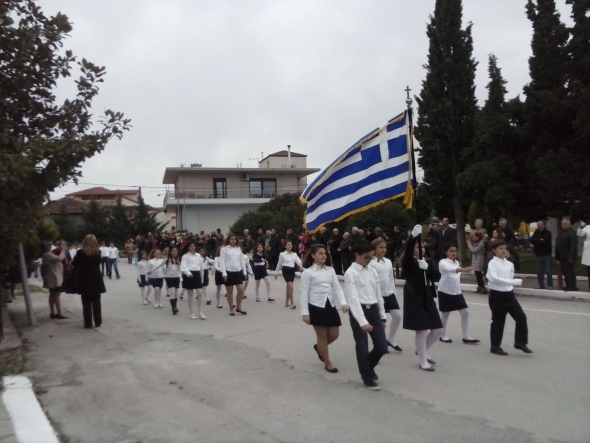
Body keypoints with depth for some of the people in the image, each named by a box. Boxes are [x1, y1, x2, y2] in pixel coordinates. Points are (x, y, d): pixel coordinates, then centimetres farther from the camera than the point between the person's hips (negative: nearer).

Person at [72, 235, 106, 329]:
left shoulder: (80, 252, -11)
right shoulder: (97, 252, -1)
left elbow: (74, 264, 1)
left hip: (84, 281, -2)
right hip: (96, 280, 3)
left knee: (86, 303, 3)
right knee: (96, 302, 9)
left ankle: (88, 323, 4)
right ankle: (97, 322, 12)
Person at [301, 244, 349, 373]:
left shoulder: (330, 270, 8)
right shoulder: (308, 272, -7)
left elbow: (337, 287, 2)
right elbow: (304, 293, -7)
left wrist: (343, 302, -14)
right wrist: (305, 313, -11)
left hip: (330, 306, 5)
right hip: (316, 306, -5)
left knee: (334, 334, 8)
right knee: (322, 335, 4)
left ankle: (319, 347, 39)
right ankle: (328, 363, 21)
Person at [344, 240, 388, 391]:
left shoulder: (373, 271, 9)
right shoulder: (351, 273, -12)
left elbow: (378, 295, 15)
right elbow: (353, 299, -20)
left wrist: (383, 316, 14)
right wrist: (363, 322, -27)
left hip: (374, 311, 6)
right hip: (358, 312, -6)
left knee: (382, 346, 6)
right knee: (363, 348, 1)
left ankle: (369, 367, 35)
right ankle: (368, 378, 22)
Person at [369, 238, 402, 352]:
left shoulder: (388, 261, 9)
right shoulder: (371, 263, -12)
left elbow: (391, 278, 15)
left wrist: (394, 293, 13)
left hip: (389, 293, 6)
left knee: (398, 316, 3)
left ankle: (390, 339, 21)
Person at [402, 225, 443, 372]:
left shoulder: (429, 263, 12)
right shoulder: (408, 263, -5)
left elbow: (437, 276, -4)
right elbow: (407, 250, -26)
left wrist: (427, 267, -22)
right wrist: (413, 236, -39)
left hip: (428, 299, 6)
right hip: (414, 300, -6)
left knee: (438, 330, 8)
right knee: (422, 331, -5)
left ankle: (422, 351, 31)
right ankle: (423, 361, 10)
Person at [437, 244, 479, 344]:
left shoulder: (458, 262, 9)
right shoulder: (443, 262, -14)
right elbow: (449, 269, -36)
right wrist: (463, 269, -50)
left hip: (457, 292, 6)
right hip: (445, 292, -6)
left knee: (465, 312, 0)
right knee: (446, 313, 5)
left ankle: (466, 337, 7)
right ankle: (443, 335, 22)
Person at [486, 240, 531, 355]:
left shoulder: (510, 264, 8)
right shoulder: (492, 263, -13)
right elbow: (494, 278, -28)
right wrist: (514, 282, -31)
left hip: (509, 294, 6)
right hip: (497, 295, -6)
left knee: (521, 317, 3)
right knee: (498, 321, 3)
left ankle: (520, 342, 20)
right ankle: (495, 347, 17)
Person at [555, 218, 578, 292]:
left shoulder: (572, 233, -11)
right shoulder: (561, 233, 18)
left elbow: (573, 246, -19)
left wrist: (571, 257, -24)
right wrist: (557, 257, 17)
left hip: (568, 257, -9)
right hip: (562, 257, 9)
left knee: (569, 272, -6)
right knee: (565, 272, 12)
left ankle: (573, 286, -1)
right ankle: (568, 286, 18)